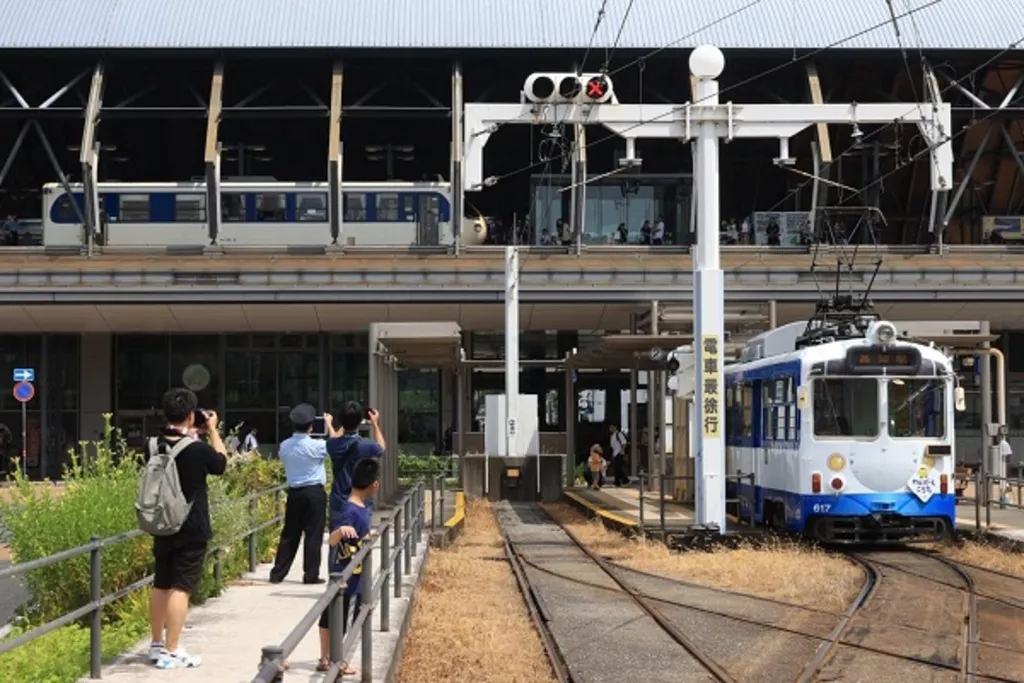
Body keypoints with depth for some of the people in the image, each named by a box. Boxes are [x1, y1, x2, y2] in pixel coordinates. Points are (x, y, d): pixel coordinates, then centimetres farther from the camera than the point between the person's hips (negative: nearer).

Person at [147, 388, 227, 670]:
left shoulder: (155, 446, -1)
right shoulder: (198, 450, -19)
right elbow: (222, 463, 2)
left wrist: (192, 435, 19)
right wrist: (212, 430, 9)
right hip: (192, 530, -7)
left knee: (161, 585, 16)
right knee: (180, 588, -5)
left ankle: (157, 645, 27)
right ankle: (171, 653, -7)